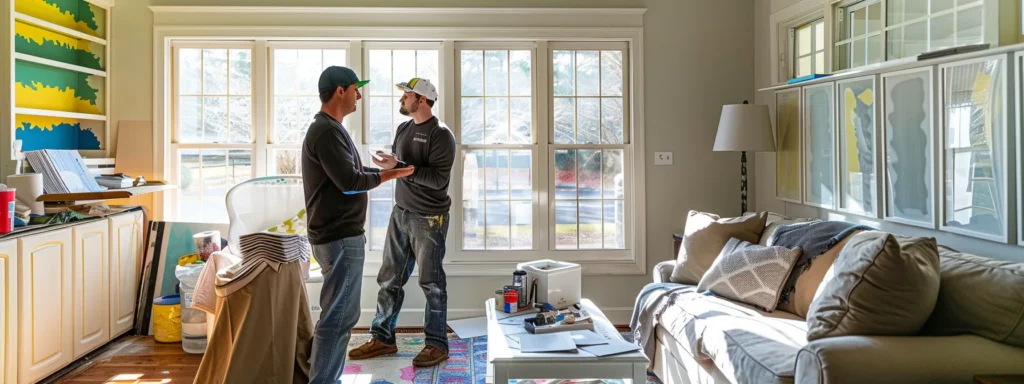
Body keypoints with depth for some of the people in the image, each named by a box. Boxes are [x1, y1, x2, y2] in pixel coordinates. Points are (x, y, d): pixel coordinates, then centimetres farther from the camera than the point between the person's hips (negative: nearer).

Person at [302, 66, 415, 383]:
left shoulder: (329, 128, 17)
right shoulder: (327, 131, -16)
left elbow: (348, 173, 17)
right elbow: (350, 182, -22)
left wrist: (383, 169, 11)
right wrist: (388, 175, -9)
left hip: (339, 235, 11)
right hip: (339, 238, -11)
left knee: (339, 315, 16)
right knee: (338, 317, -6)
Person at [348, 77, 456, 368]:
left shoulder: (441, 134, -12)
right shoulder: (403, 129, 11)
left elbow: (438, 179, -21)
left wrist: (398, 166, -25)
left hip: (429, 219, -7)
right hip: (400, 213, 7)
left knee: (431, 283, 1)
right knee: (389, 279, 11)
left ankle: (436, 344, 12)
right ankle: (382, 338, 23)